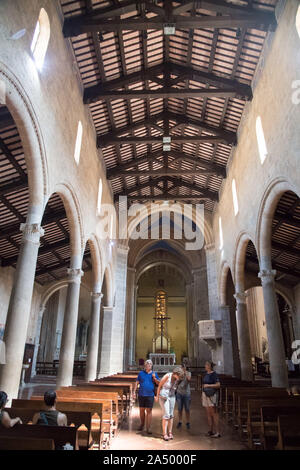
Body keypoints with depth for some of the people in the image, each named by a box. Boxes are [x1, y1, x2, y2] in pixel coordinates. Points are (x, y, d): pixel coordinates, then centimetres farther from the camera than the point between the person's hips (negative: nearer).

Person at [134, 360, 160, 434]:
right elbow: (137, 383, 9)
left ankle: (148, 428, 5)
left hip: (150, 395, -1)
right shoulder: (141, 373, 6)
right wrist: (134, 392, 3)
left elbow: (159, 384, 5)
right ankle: (142, 424, 31)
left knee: (149, 411, -3)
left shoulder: (154, 374, 6)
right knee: (141, 410, 10)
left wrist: (154, 378, -12)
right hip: (141, 394, 1)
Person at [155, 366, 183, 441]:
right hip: (163, 396, -6)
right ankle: (164, 433, -3)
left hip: (172, 396, 6)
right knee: (166, 415, -10)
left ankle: (170, 433, 12)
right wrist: (157, 396, -4)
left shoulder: (177, 379, -4)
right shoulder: (167, 376, -20)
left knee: (171, 415, 4)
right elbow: (160, 385, -10)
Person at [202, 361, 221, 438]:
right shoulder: (206, 374, 14)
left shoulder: (214, 374, -10)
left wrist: (208, 385, -19)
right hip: (205, 394, 8)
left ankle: (217, 432, -1)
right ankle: (211, 431, 16)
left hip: (212, 395, -8)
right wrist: (202, 395, 18)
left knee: (214, 413, -6)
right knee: (208, 413, 10)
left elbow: (218, 385, -16)